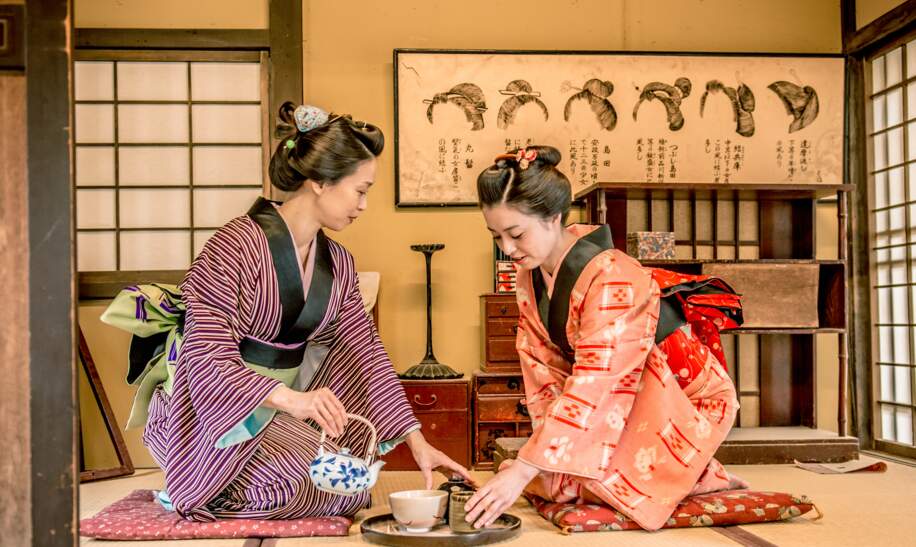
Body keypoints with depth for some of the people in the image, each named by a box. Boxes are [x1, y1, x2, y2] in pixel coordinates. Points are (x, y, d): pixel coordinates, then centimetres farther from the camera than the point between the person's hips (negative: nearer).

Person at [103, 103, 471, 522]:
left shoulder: (337, 263, 3)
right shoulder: (237, 245, -19)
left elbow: (365, 353, 3)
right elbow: (208, 359, -25)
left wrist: (416, 441, -5)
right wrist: (290, 398, -41)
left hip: (282, 411, 7)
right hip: (210, 415, -7)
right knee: (338, 489, -22)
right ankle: (206, 490, -1)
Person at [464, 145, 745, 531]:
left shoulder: (611, 277, -31)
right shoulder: (529, 276, -5)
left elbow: (592, 386, -36)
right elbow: (545, 368, -4)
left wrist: (524, 470, -39)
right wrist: (546, 449, -15)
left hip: (685, 398, -7)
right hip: (626, 398, 8)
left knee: (571, 483, -18)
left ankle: (689, 473, 6)